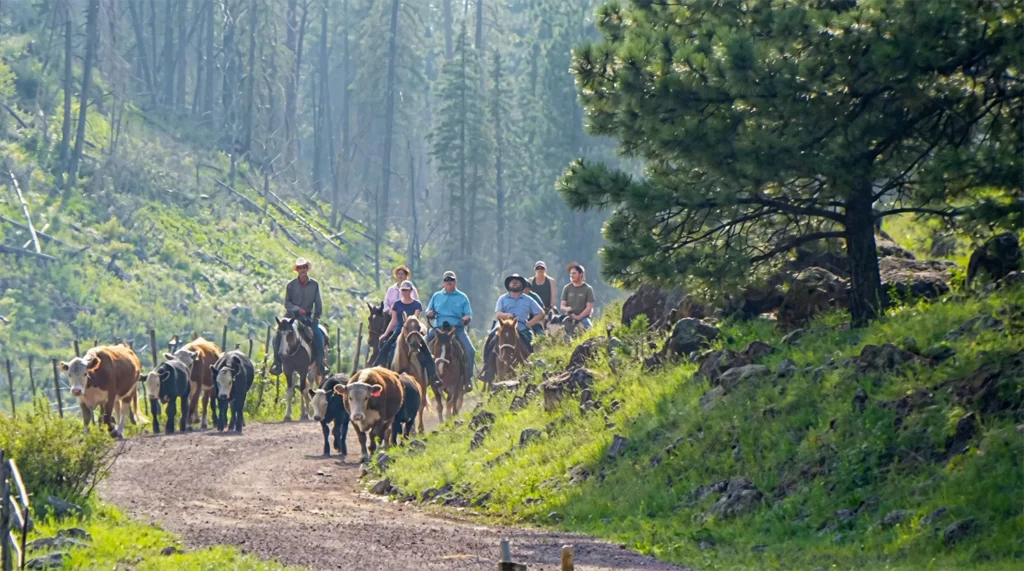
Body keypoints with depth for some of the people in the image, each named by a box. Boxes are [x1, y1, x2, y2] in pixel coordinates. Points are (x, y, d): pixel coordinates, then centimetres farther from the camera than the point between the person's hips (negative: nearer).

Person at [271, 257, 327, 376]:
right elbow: (287, 303, -1)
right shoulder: (291, 285, 2)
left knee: (318, 334, -21)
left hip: (307, 317, 0)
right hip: (292, 315, 0)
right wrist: (298, 309, -17)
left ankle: (320, 363, -11)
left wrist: (316, 317, -5)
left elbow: (318, 303, 7)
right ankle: (277, 362, -3)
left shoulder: (314, 285, 4)